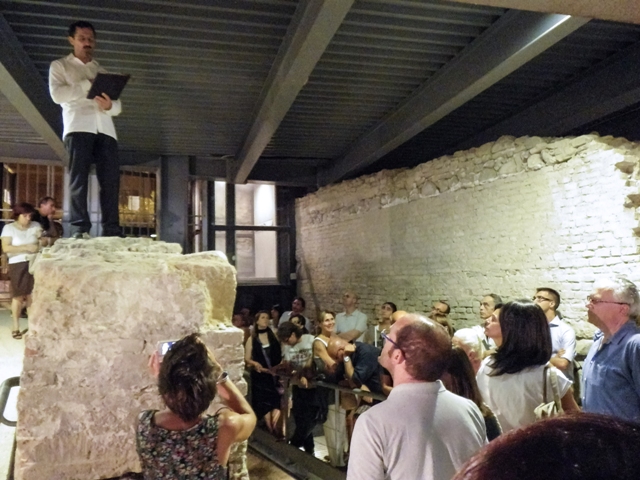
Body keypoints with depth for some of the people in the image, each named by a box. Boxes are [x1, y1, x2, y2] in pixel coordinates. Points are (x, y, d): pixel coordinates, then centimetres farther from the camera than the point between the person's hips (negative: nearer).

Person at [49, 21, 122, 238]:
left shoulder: (101, 71, 28)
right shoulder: (60, 65, 18)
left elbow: (118, 106, 16)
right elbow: (57, 94, -1)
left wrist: (110, 105, -8)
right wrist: (89, 84, -6)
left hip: (105, 130, 3)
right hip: (78, 127, -3)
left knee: (111, 180, -8)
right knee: (79, 178, -10)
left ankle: (112, 230, -10)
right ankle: (79, 229, -12)